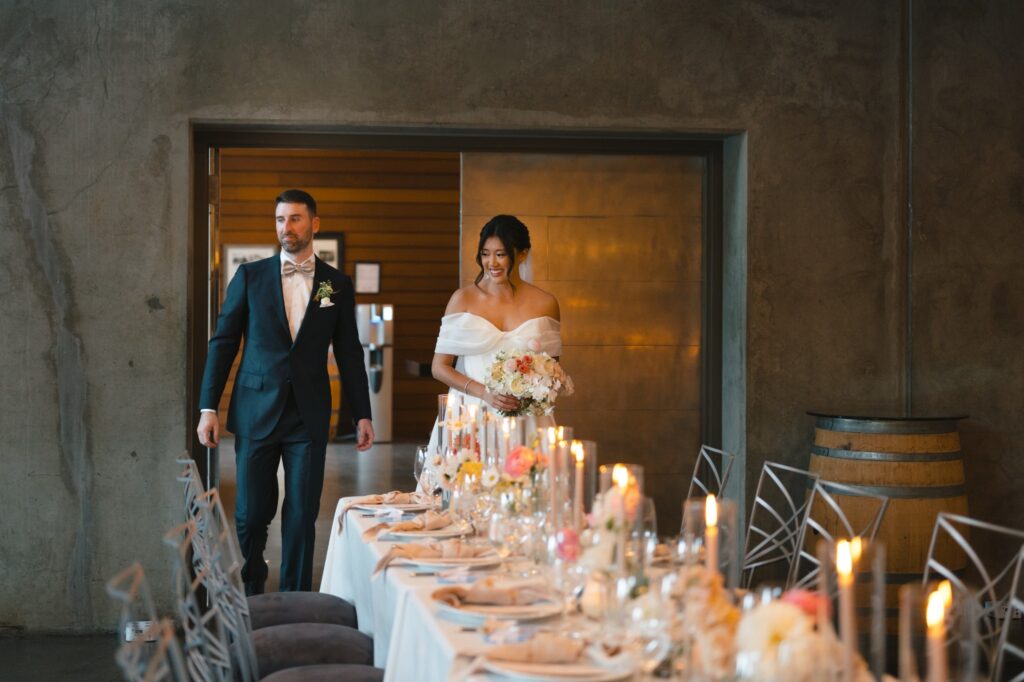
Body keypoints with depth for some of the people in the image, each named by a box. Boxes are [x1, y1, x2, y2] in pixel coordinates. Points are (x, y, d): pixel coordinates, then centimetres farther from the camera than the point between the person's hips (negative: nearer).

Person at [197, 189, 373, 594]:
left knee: (302, 517, 3)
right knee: (251, 514, 4)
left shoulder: (337, 285, 6)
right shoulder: (250, 276, 3)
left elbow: (349, 354, 9)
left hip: (309, 416, 1)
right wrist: (208, 408, -3)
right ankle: (250, 595, 25)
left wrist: (362, 414, 6)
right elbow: (222, 343, 3)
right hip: (256, 412, 0)